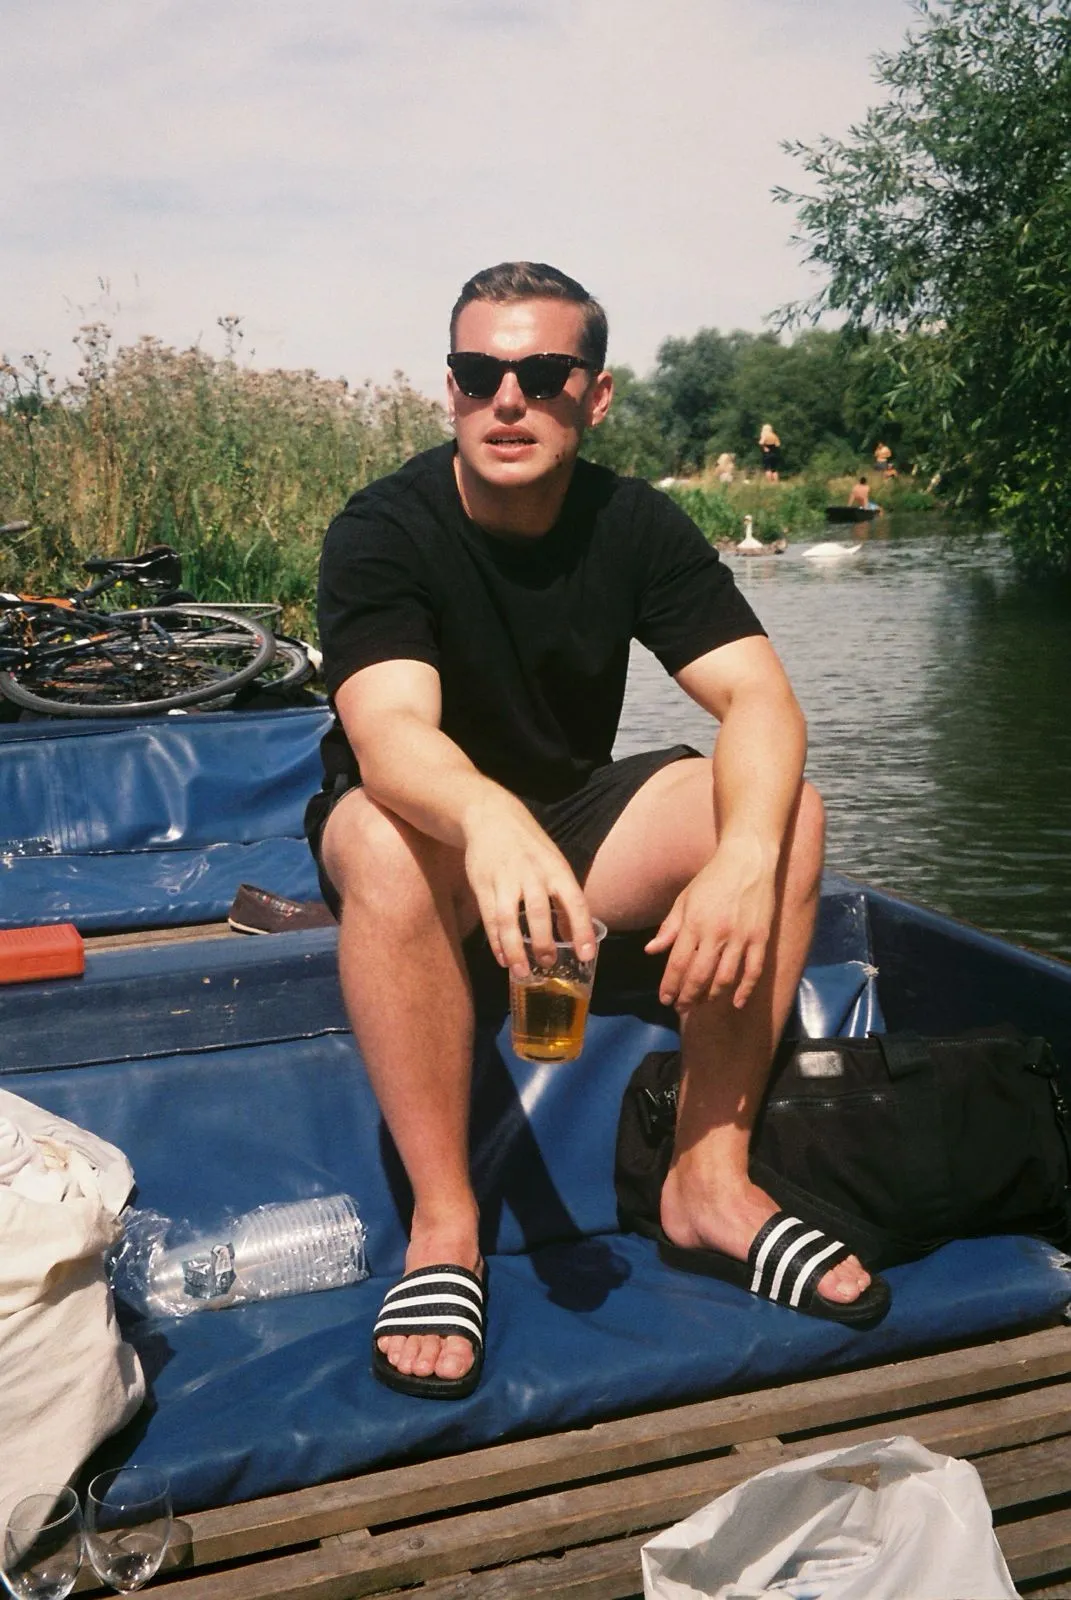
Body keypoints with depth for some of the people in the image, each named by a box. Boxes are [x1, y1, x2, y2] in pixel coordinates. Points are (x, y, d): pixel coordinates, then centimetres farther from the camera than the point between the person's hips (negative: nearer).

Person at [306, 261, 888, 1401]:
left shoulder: (636, 526, -7)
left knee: (786, 810, -21)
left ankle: (711, 1182, -16)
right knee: (386, 845, -38)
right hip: (432, 819, -3)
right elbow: (388, 730, -36)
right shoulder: (384, 530, -18)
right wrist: (489, 821, -59)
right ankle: (443, 1225, -27)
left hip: (576, 816, 4)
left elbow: (758, 694, -19)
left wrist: (744, 852, -40)